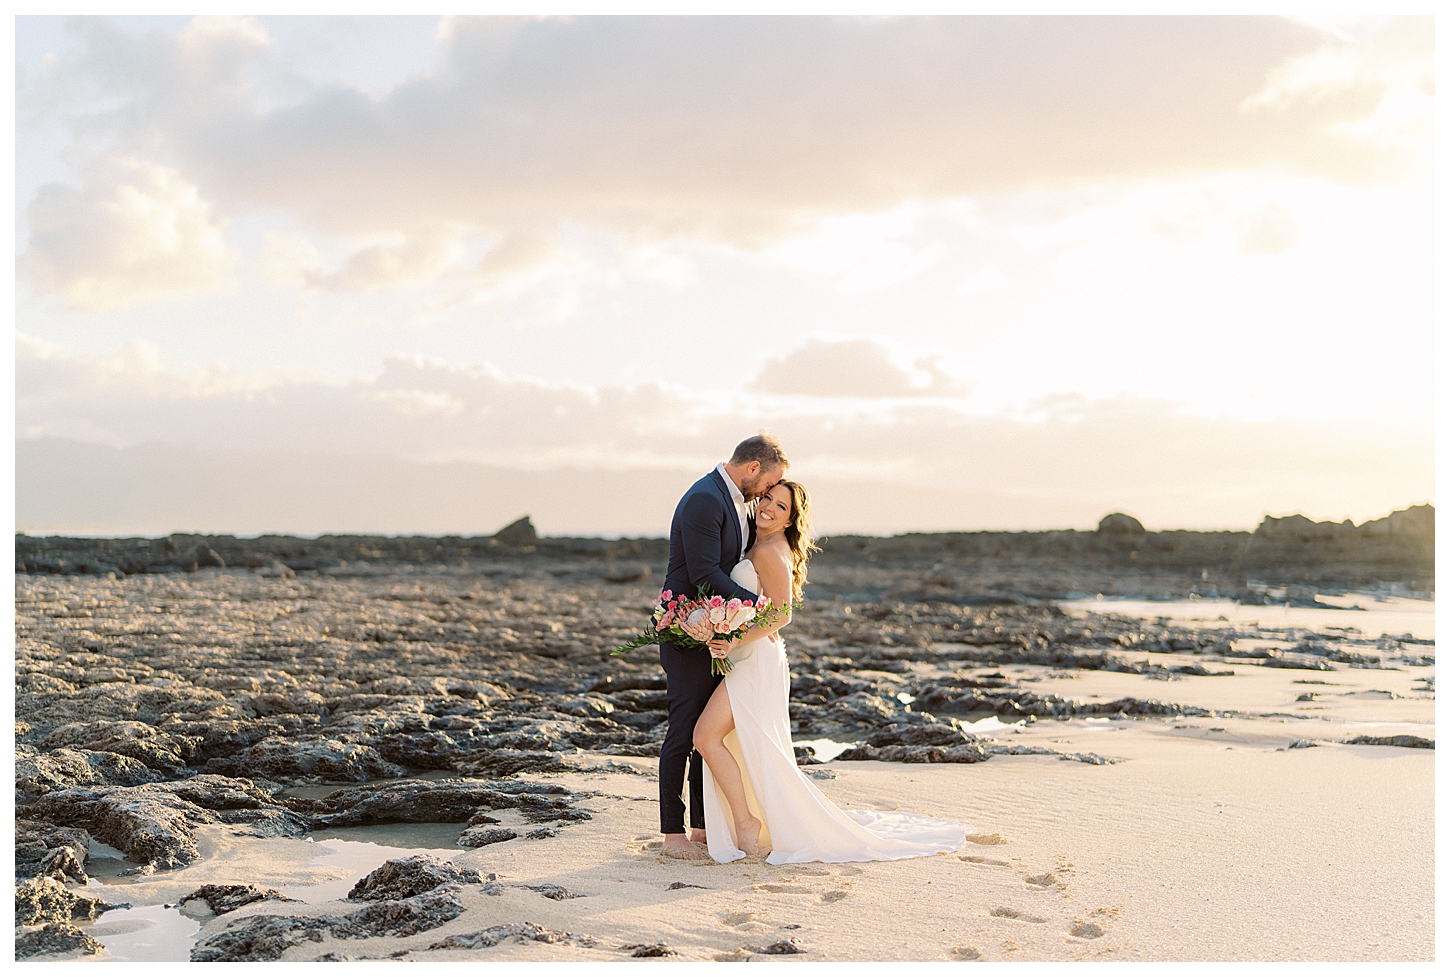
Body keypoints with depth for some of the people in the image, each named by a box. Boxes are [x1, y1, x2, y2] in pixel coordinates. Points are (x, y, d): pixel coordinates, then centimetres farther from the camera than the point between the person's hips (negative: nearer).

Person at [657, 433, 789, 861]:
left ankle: (702, 827, 19)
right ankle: (673, 834, 2)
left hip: (719, 632, 10)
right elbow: (705, 574, -24)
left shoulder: (737, 501, 13)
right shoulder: (704, 500, -18)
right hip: (690, 633, -10)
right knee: (685, 729, -5)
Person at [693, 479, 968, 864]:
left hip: (757, 658, -10)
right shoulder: (759, 545, 15)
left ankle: (746, 825, -9)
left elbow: (781, 615, -19)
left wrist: (735, 641, -24)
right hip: (749, 659, 10)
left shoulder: (769, 551, -14)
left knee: (707, 735, -14)